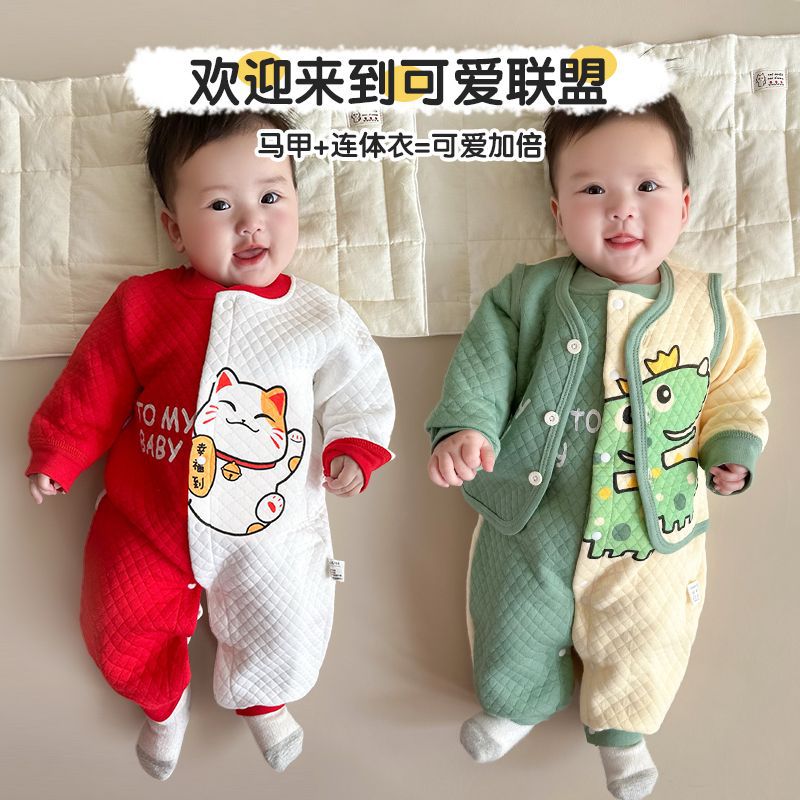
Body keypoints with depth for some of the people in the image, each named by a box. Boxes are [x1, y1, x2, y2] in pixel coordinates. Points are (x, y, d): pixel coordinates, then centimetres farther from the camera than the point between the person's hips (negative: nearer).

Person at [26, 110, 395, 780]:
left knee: (283, 639, 11)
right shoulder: (143, 305, -7)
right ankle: (166, 704, 50)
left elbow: (357, 393, -1)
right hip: (149, 522, 1)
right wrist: (56, 456, 6)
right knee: (124, 637, 14)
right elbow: (93, 392, 3)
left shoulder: (321, 318, -7)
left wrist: (351, 452, -17)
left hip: (270, 529, 0)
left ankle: (260, 700, 50)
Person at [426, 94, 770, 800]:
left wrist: (732, 450, -11)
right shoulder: (528, 295, -9)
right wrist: (467, 426, -29)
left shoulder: (712, 309, -5)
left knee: (643, 644, 22)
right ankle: (523, 703, 56)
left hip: (654, 531, 1)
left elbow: (738, 391, 5)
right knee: (518, 632, 22)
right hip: (535, 522, 0)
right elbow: (484, 365, -12)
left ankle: (622, 730, 55)